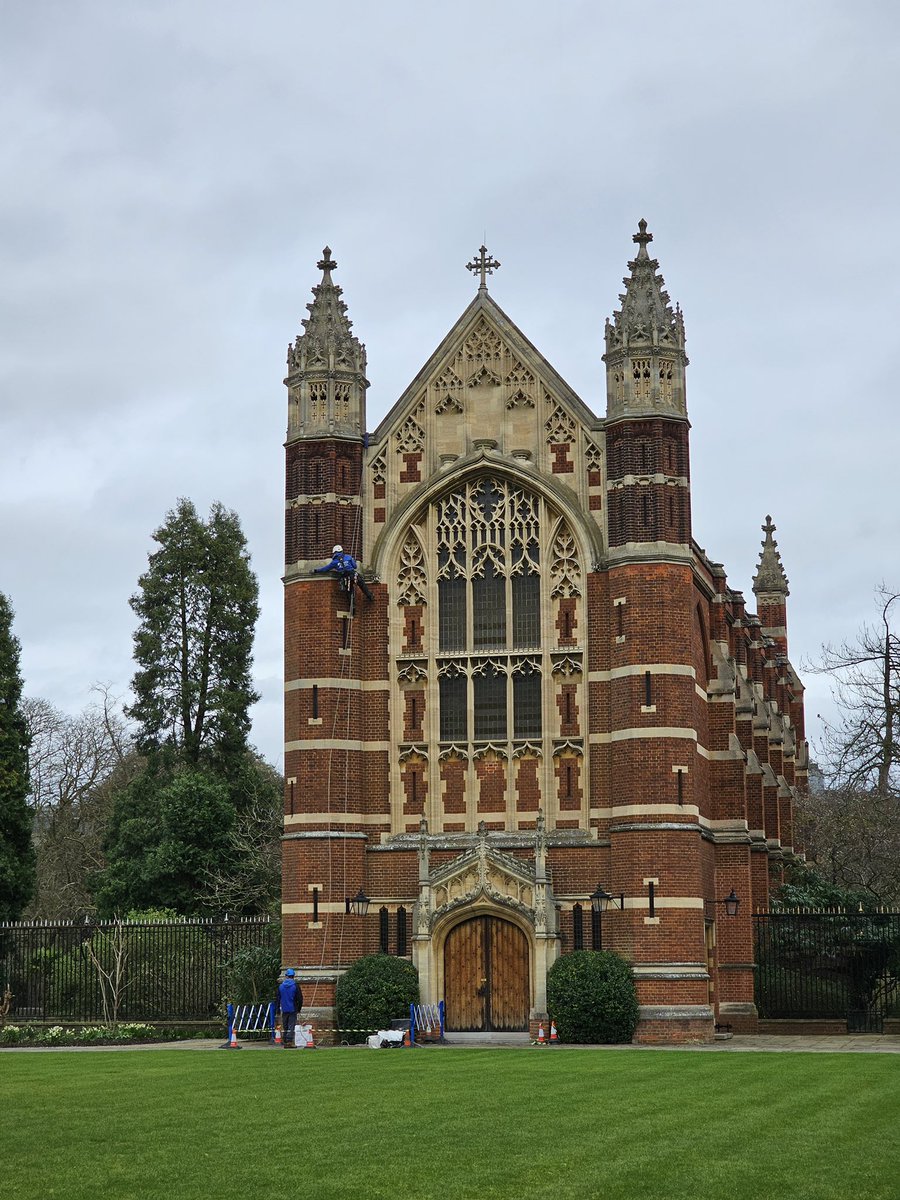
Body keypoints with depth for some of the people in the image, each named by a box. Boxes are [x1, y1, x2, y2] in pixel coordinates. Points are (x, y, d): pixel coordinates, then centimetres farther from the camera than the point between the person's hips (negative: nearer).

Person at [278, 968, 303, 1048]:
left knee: (284, 1026, 12)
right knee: (291, 1026, -3)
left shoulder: (281, 986, 4)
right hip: (293, 1009, -3)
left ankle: (285, 1042, 13)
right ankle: (289, 1042, -10)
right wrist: (299, 1008, 7)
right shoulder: (295, 986, -6)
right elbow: (300, 998, -5)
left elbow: (278, 998, 10)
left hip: (284, 1009, 3)